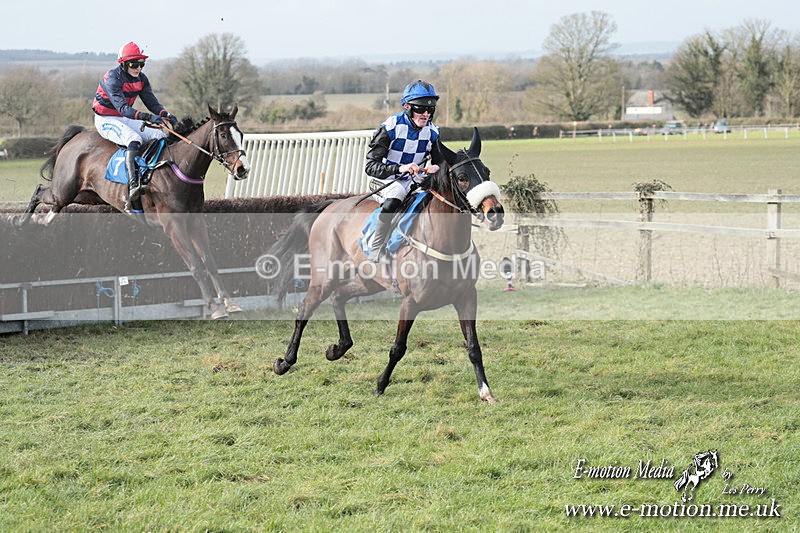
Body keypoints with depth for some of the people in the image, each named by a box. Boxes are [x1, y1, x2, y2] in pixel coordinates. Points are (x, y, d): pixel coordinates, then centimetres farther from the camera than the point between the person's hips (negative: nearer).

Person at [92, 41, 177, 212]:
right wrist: (148, 117, -44)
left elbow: (152, 102, 2)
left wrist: (166, 115, -20)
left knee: (161, 136, -9)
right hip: (105, 120, -8)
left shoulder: (141, 79, 2)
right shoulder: (112, 78, -22)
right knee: (134, 138, -35)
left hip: (125, 119, 8)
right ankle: (133, 185, -47)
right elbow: (123, 108, -33)